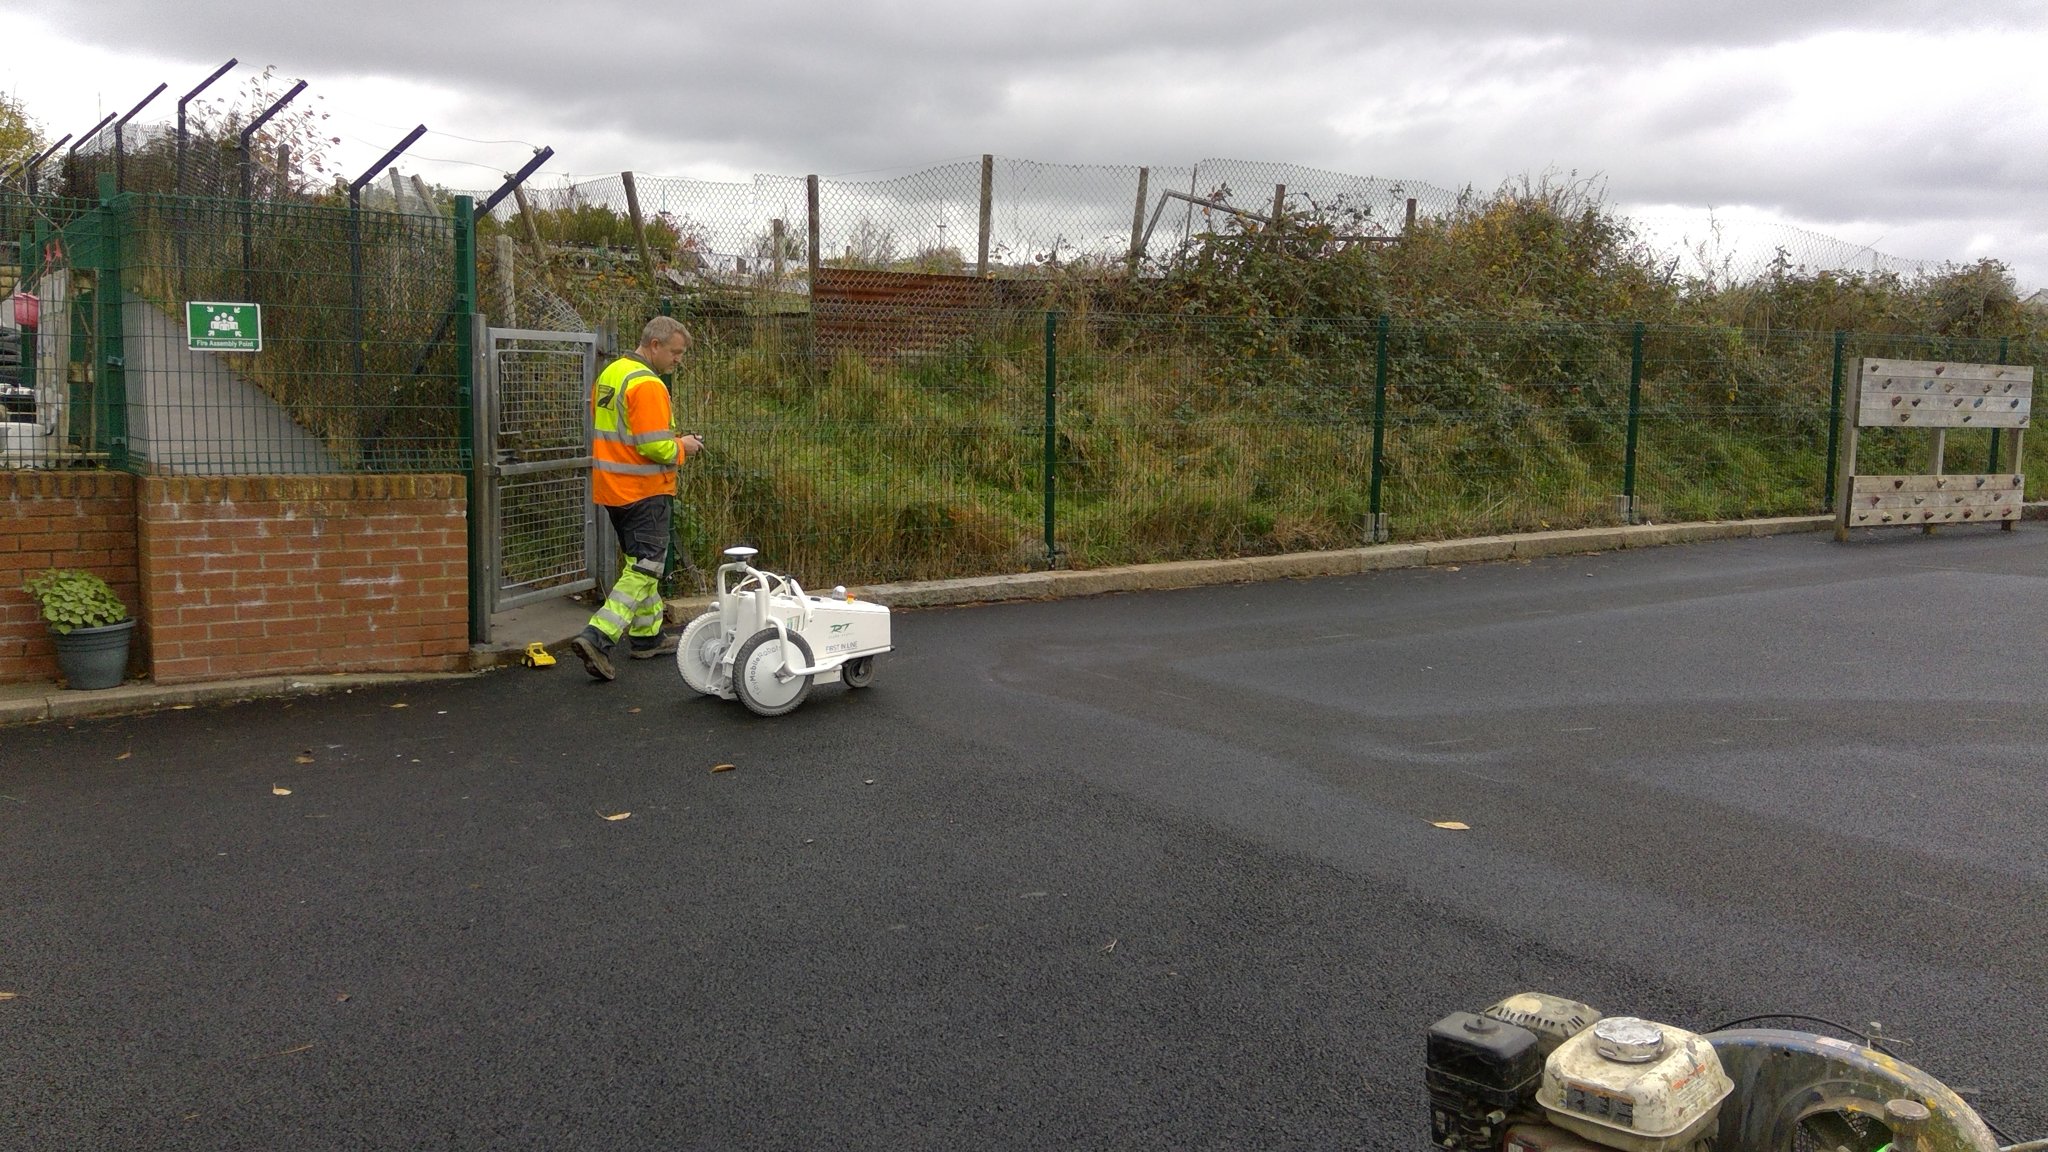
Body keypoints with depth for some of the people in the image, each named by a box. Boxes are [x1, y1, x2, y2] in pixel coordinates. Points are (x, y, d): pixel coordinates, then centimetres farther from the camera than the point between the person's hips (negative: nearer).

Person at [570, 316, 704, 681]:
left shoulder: (609, 374, 12)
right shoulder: (647, 384, -18)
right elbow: (655, 447, -25)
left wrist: (672, 443, 13)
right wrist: (682, 447, -5)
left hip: (612, 488, 10)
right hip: (644, 491, -10)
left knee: (639, 563, 20)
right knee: (644, 569, -7)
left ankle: (647, 637, 28)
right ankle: (597, 638, -16)